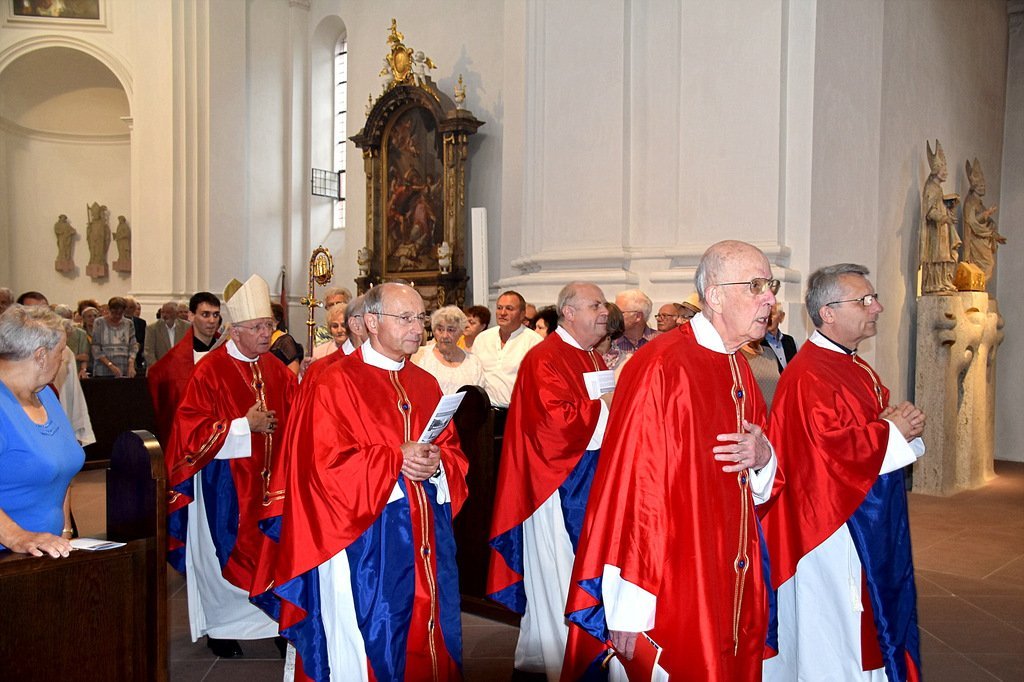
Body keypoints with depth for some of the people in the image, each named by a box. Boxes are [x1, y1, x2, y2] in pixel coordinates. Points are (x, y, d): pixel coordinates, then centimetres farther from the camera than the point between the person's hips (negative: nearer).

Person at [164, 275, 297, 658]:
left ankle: (276, 620, 19)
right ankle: (219, 627, 24)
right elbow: (192, 429, -12)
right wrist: (244, 425, -17)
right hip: (225, 483, -4)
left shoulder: (276, 370, 6)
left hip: (269, 481, 4)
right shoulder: (210, 370, -10)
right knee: (227, 551, 7)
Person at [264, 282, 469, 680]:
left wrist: (436, 463, -11)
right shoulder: (335, 384, -7)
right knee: (369, 637, 3)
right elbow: (327, 463, -14)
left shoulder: (426, 385, 11)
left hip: (426, 538, 6)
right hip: (365, 538, -6)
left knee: (424, 634, 13)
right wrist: (397, 458, -16)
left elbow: (454, 451, 11)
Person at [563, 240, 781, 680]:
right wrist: (626, 613, -24)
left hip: (733, 591, 8)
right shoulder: (661, 367, -18)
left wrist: (763, 458, -8)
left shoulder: (740, 372, 9)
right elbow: (634, 488, -22)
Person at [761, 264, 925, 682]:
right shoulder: (807, 377, -19)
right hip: (833, 531, -10)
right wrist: (891, 431, -13)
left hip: (872, 533, 10)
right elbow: (830, 451, -26)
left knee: (871, 633, 18)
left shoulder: (860, 371, 14)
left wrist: (903, 426, -3)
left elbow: (871, 431, 19)